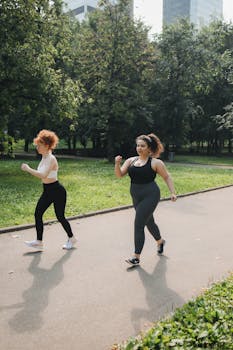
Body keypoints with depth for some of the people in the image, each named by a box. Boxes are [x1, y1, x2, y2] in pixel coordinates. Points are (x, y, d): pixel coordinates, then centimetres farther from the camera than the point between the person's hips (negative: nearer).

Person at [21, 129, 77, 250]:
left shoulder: (51, 159, -21)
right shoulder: (44, 158, 7)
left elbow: (43, 175, -34)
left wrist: (28, 169, -28)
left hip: (57, 191, -9)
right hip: (47, 191, 9)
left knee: (60, 216, 2)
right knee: (38, 214, 3)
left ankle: (71, 238, 24)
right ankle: (39, 241, 12)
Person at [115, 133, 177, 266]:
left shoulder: (155, 162, -7)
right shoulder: (130, 160, 6)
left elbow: (167, 177, 0)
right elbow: (119, 175, 0)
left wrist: (173, 192, -7)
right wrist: (117, 164, -19)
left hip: (150, 196, -6)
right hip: (136, 197, 6)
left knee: (138, 225, -11)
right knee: (149, 222, 23)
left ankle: (136, 257, 0)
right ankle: (160, 241, 51)